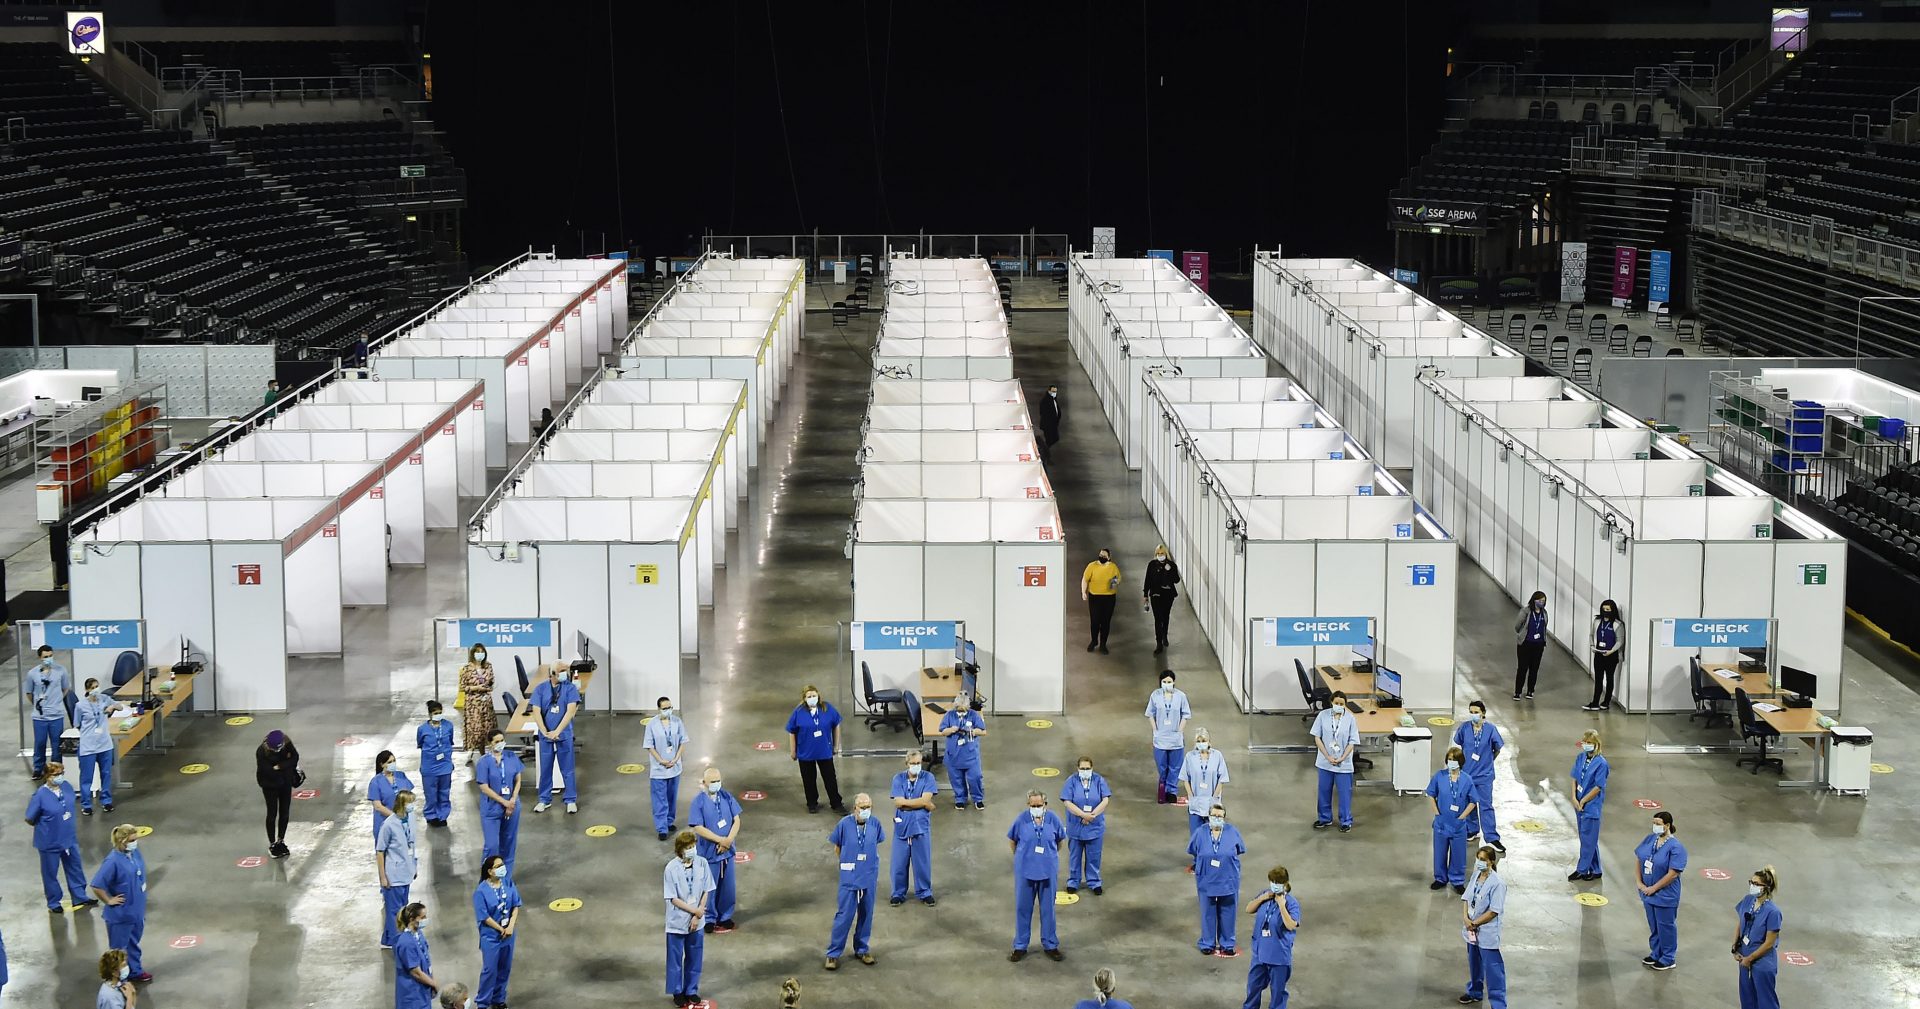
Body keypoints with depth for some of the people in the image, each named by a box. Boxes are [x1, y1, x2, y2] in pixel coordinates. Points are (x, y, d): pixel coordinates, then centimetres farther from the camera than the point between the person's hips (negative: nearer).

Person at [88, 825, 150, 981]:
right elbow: (95, 886, -27)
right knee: (119, 947, 10)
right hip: (120, 914, -7)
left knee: (133, 943, 24)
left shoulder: (135, 853, -4)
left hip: (136, 910, 7)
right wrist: (109, 901, -16)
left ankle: (135, 970, 40)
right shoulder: (113, 861, -27)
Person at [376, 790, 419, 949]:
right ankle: (392, 941, 16)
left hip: (406, 874, 7)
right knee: (394, 909, 4)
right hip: (393, 876, -7)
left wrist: (414, 867, 17)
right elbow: (380, 852, -14)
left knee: (402, 908, 16)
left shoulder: (410, 819, -2)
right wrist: (383, 877, -11)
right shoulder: (389, 825, -21)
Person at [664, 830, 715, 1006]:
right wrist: (694, 910, -14)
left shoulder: (702, 864, -8)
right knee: (676, 959, 10)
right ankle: (677, 992, 26)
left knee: (694, 958, 14)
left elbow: (706, 892, -2)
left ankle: (691, 990, 30)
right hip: (677, 922, -3)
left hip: (697, 921, 3)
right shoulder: (671, 868, -18)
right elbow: (673, 898, -14)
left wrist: (697, 916, -9)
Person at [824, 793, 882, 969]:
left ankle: (862, 949, 29)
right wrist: (847, 864, 5)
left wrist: (874, 868, 9)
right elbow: (837, 849, 1)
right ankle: (833, 953, 8)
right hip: (849, 878, -3)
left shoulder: (874, 824, -6)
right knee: (844, 915, -1)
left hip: (869, 877, 3)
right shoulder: (845, 824, -13)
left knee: (866, 915, 13)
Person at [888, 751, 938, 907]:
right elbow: (898, 802, -12)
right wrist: (921, 804, -11)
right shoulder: (899, 778, 0)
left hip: (921, 826, 0)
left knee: (922, 862, 7)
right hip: (902, 826, 0)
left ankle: (924, 892, 22)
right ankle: (898, 893, 20)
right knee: (899, 863, 6)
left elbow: (925, 800, -13)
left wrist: (906, 802, -10)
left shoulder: (928, 778, -1)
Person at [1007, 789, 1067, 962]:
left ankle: (1050, 945, 23)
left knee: (1048, 908, 11)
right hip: (1025, 871, 0)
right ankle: (1020, 947, 19)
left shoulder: (1053, 819, -8)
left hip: (1048, 870, 0)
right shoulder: (1021, 820, -10)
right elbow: (1012, 840, 7)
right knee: (1023, 908, 8)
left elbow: (1060, 839, 9)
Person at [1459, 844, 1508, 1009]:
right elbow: (1466, 898, 6)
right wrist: (1466, 918, -10)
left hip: (1488, 932, -8)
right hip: (1472, 930, 8)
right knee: (1474, 963, 25)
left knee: (1493, 969, -2)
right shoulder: (1475, 875, 2)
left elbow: (1494, 911, -21)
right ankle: (1475, 992, 44)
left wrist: (1474, 923, -15)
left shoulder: (1497, 883, -21)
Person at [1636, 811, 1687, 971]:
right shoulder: (1650, 839, 1)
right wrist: (1640, 882, -2)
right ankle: (1656, 954, 36)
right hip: (1648, 892, 7)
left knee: (1665, 926, 7)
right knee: (1653, 926, 20)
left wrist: (1654, 888, -18)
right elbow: (1639, 859, 8)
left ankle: (1668, 959, 21)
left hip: (1665, 895, -7)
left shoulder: (1675, 847, -20)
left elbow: (1673, 874, -23)